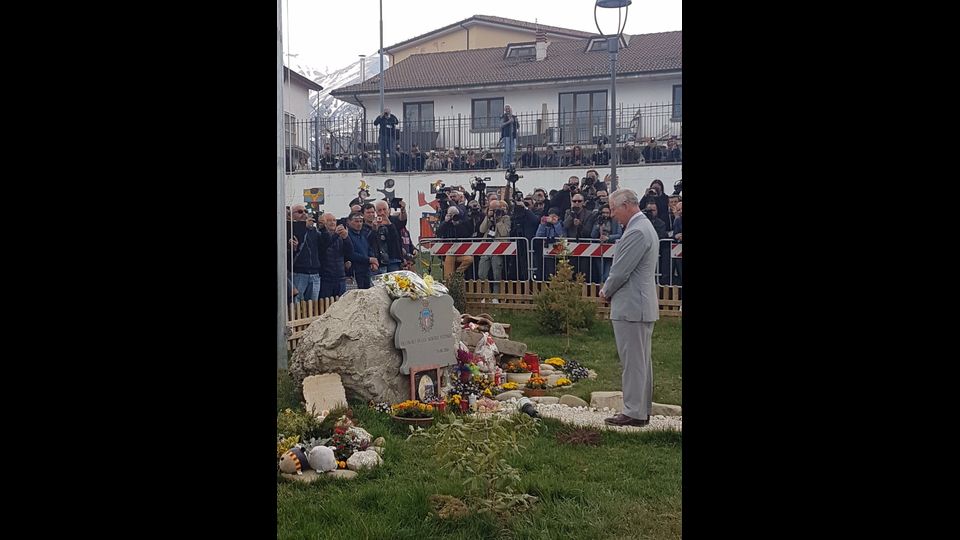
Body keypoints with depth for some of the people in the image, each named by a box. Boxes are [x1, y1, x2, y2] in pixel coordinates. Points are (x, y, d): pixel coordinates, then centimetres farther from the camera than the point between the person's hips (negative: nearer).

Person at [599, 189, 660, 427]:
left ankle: (634, 413, 2)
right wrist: (609, 289, 12)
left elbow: (620, 272, -19)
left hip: (631, 307, -11)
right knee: (642, 361, 15)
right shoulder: (644, 227, 15)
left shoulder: (636, 232, -19)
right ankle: (642, 410, 23)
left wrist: (606, 291, -2)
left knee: (633, 361, -4)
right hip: (643, 306, 11)